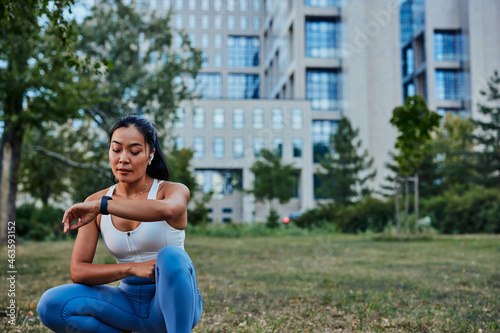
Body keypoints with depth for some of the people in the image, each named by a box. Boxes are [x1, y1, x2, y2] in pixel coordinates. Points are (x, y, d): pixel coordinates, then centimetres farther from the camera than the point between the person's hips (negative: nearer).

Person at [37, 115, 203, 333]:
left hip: (174, 302, -4)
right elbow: (77, 271, -6)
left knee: (171, 256, -35)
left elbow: (167, 209, -36)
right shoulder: (95, 203, 1)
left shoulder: (174, 191, -8)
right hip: (129, 303, 4)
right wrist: (131, 268, -21)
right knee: (51, 304, -18)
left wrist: (101, 204, -29)